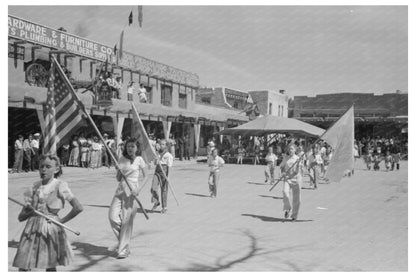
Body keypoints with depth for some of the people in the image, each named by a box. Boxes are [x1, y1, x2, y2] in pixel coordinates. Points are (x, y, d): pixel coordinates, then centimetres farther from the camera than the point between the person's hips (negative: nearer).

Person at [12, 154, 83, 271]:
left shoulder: (59, 186, -6)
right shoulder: (35, 186, 7)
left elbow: (78, 208, -13)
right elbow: (21, 216, 10)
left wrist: (62, 220, -8)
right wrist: (28, 211, -11)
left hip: (51, 228, -4)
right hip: (32, 229, 4)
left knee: (50, 267, 5)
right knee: (23, 267, 2)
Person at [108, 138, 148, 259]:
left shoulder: (139, 160, -1)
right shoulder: (122, 159, 12)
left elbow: (145, 176, 1)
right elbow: (118, 178, 14)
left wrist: (139, 189, -13)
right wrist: (119, 171, -8)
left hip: (132, 190, -4)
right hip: (120, 189, 5)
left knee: (127, 219, -4)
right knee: (113, 216, -9)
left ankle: (123, 249, 8)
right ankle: (123, 240, 15)